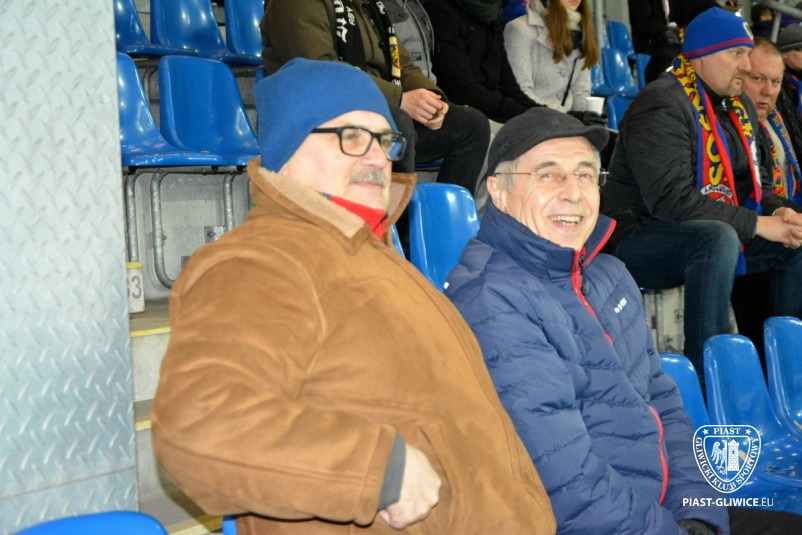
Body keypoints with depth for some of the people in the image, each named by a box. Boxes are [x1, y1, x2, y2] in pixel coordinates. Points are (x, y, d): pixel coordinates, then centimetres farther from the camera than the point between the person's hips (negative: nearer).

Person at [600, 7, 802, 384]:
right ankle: (706, 373, -32)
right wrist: (756, 224, -25)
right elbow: (672, 200, -28)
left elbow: (754, 183, 18)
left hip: (712, 237, 9)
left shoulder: (739, 107, 11)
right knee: (718, 238, -36)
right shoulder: (662, 105, -19)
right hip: (636, 240, -9)